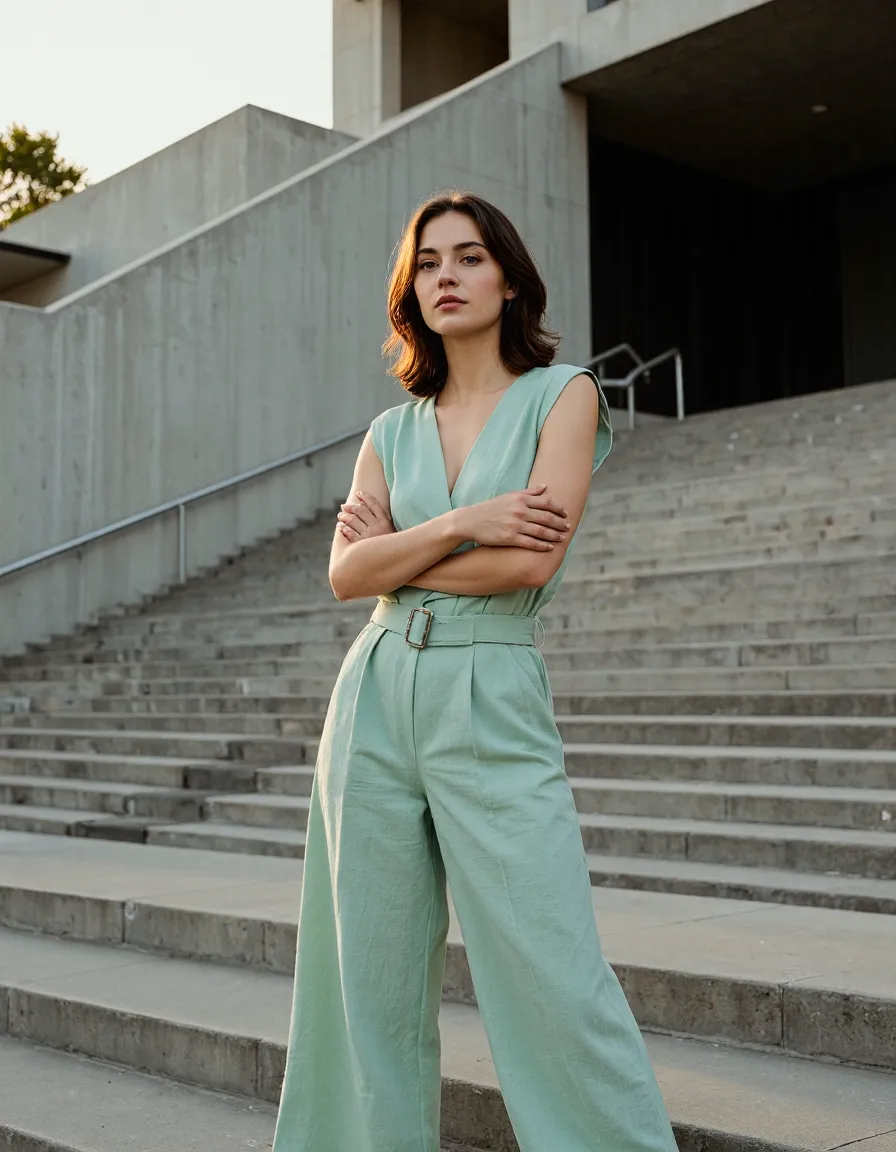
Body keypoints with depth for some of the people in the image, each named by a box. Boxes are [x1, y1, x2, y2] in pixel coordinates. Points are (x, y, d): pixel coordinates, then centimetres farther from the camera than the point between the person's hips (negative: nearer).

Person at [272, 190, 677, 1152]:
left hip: (494, 703, -4)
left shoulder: (562, 394, 1)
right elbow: (346, 573, 1)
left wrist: (394, 550, -1)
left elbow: (533, 559, -12)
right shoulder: (392, 431, 13)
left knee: (552, 974, -7)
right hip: (376, 695, 5)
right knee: (371, 973, 9)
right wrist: (460, 523, -12)